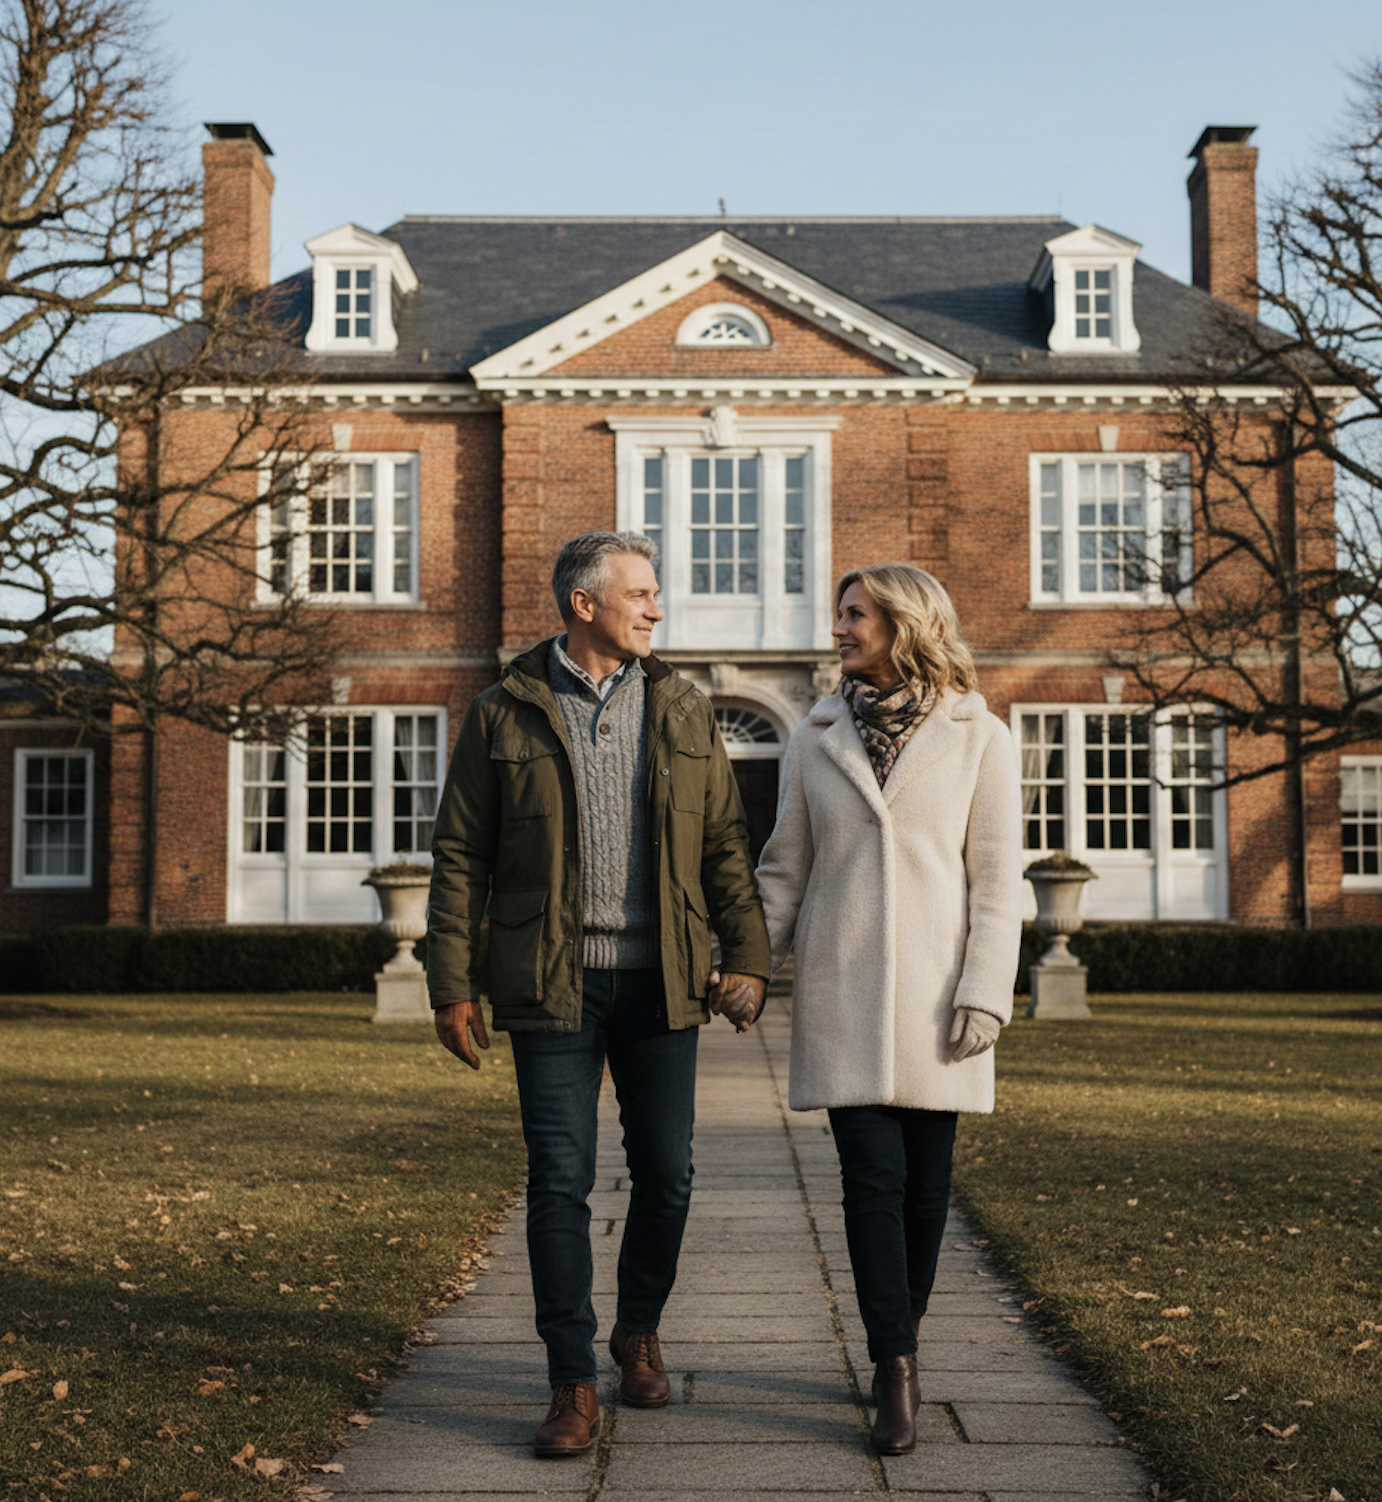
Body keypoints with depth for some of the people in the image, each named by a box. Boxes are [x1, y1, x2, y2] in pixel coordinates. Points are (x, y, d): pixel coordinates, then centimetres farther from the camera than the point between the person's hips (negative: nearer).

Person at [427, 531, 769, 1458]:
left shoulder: (683, 711, 10)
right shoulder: (504, 714, 2)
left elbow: (725, 846, 10)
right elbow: (460, 856, 2)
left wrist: (747, 959, 1)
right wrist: (453, 984, -3)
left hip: (659, 983, 3)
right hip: (553, 988, -2)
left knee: (666, 1174, 8)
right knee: (561, 1182, -2)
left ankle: (639, 1332, 32)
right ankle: (575, 1385, 8)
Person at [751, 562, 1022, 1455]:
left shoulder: (977, 737, 2)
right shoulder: (818, 737, 9)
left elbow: (998, 877, 0)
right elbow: (785, 867, 12)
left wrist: (985, 991, -9)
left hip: (934, 987, -1)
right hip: (840, 988, 1)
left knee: (926, 1177, 5)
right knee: (873, 1174, -7)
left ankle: (899, 1342, 24)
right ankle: (898, 1376, -6)